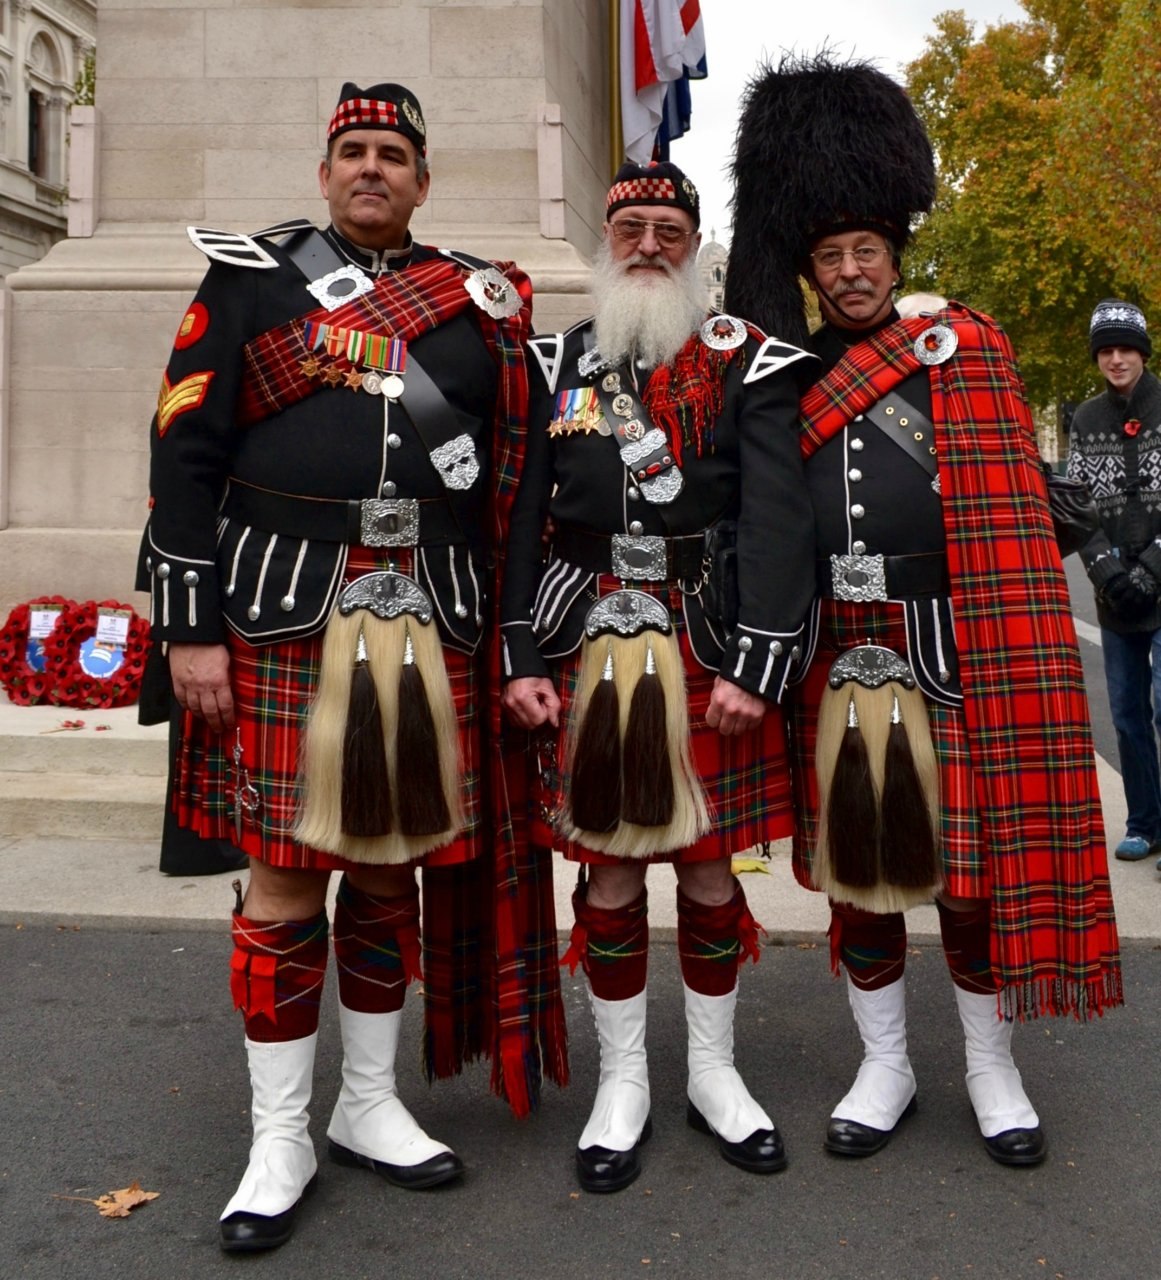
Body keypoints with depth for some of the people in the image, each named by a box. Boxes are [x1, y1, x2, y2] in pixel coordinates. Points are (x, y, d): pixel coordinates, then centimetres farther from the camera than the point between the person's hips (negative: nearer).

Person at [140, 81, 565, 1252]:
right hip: (282, 618, -3)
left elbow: (505, 476, 15)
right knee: (284, 882, 0)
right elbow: (185, 452, -2)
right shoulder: (250, 279, 4)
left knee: (394, 868, 10)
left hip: (432, 624, 3)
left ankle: (369, 1109, 27)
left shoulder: (477, 300, 13)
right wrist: (189, 627, -8)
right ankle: (279, 1142, 15)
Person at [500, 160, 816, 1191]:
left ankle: (714, 1073, 28)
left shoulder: (747, 363, 2)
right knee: (611, 873, 6)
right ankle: (623, 1082, 24)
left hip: (713, 651, -1)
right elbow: (524, 520, 7)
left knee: (709, 866, 8)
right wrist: (520, 661, -1)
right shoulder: (556, 365, 9)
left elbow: (778, 520, -7)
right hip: (589, 650, 1)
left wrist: (757, 670, -14)